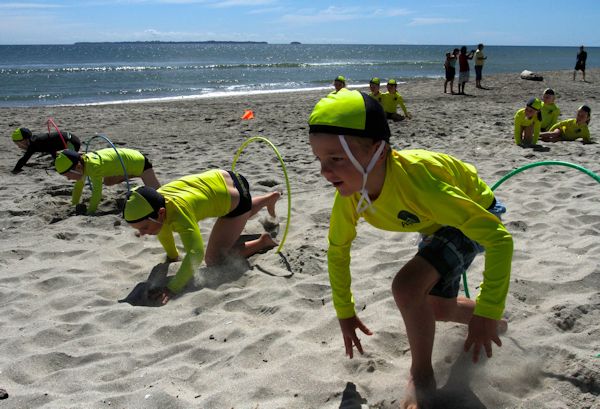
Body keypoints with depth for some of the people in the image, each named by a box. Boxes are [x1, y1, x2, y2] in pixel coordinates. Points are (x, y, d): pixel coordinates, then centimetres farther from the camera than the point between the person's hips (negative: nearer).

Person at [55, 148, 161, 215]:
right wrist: (74, 204, 10)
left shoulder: (94, 166, -36)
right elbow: (78, 186, 7)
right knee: (107, 181, 25)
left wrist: (89, 213, -28)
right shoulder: (82, 162, -9)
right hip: (129, 159, 9)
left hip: (140, 162, -9)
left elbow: (97, 192, -35)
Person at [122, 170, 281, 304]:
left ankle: (262, 242, 6)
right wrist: (172, 256, 13)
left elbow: (196, 253, -47)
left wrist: (172, 288, -49)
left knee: (214, 259, -10)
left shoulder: (178, 212, -41)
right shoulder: (157, 200, -17)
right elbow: (163, 230, 4)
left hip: (235, 196, -8)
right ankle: (271, 198, 69)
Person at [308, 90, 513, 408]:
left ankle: (422, 378, -3)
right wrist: (345, 312, 1)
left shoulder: (415, 182, -45)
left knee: (407, 285, -28)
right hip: (436, 224, 7)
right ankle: (492, 323, 53)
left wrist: (487, 312, -40)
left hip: (476, 213, -7)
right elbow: (337, 249, -4)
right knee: (438, 309, 21)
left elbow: (499, 238, -40)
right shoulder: (349, 193, -25)